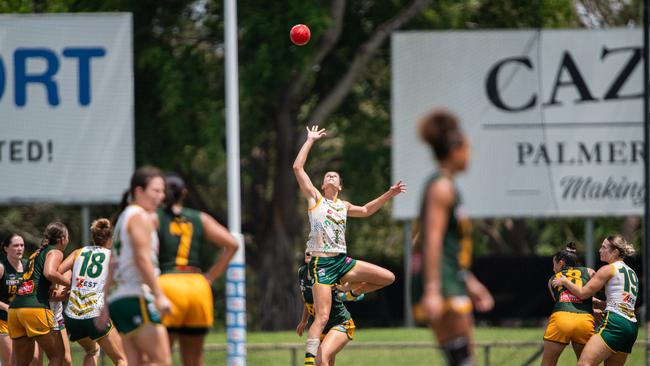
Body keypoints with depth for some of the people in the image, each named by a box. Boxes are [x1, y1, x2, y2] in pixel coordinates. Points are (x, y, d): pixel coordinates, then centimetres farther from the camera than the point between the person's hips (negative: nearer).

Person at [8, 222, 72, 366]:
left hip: (15, 308, 8)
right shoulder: (55, 252, 4)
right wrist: (71, 284, -7)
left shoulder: (37, 253, 27)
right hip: (36, 308, -8)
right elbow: (49, 273, -17)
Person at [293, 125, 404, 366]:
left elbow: (366, 210, 37)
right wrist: (310, 140, 5)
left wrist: (389, 194, 32)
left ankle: (350, 293, 22)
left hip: (342, 262, 6)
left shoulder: (343, 206, 19)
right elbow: (298, 167, -1)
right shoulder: (315, 198, 5)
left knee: (388, 278, 3)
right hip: (321, 263, -6)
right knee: (322, 317, -17)